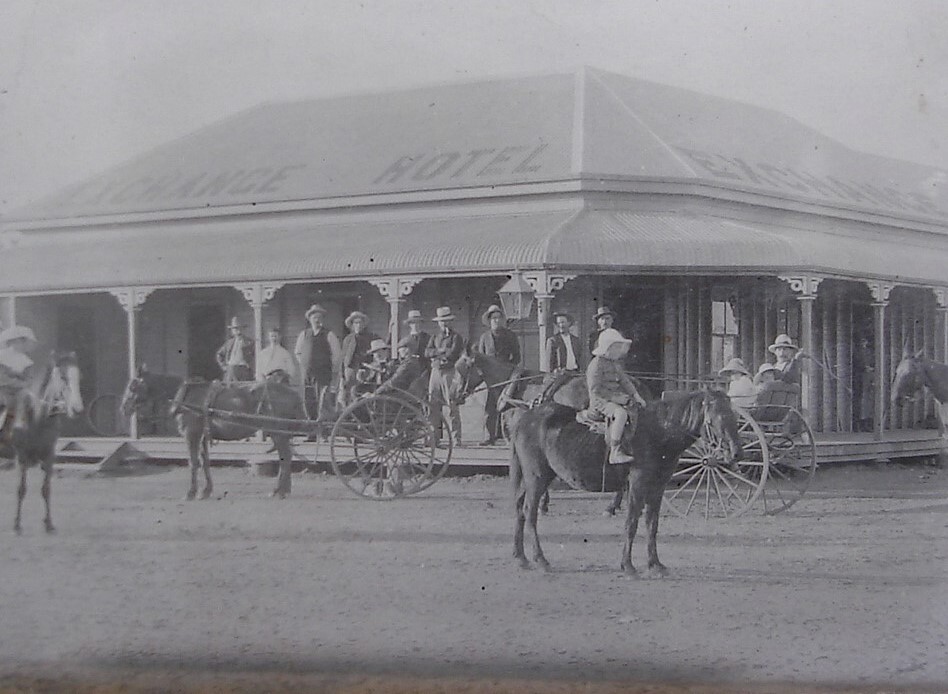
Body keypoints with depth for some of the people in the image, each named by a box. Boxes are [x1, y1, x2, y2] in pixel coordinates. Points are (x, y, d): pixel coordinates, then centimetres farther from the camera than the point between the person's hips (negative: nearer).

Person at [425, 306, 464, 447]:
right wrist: (441, 351, -8)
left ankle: (456, 439, -7)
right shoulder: (434, 337, 18)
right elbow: (427, 352, 4)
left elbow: (453, 354, -10)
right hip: (436, 371, 5)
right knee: (433, 405, 1)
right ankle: (435, 436, 6)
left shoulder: (456, 336, 3)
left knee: (452, 406, -8)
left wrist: (436, 353, -2)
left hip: (449, 371, -5)